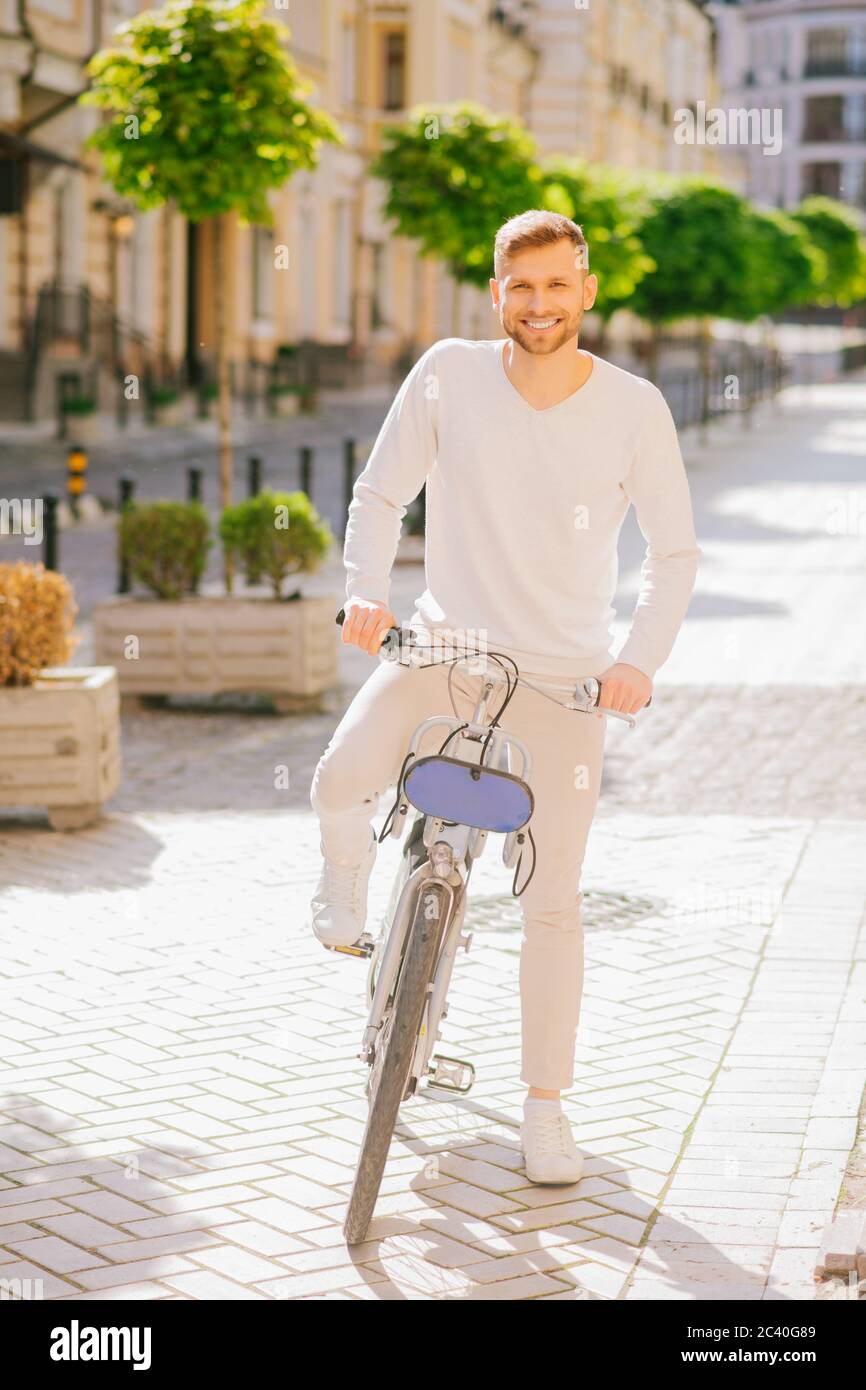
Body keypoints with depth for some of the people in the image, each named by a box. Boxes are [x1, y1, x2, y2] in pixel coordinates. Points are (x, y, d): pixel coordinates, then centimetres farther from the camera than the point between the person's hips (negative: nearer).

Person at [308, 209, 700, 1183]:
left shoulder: (635, 408, -8)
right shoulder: (449, 374, -7)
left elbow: (674, 553, -2)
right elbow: (381, 492, 1)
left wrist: (640, 660, -17)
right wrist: (366, 590, -17)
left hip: (564, 666, -1)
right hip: (446, 638, 1)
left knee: (554, 899, 0)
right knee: (340, 783, -25)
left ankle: (545, 1106, 15)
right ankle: (347, 878, 12)